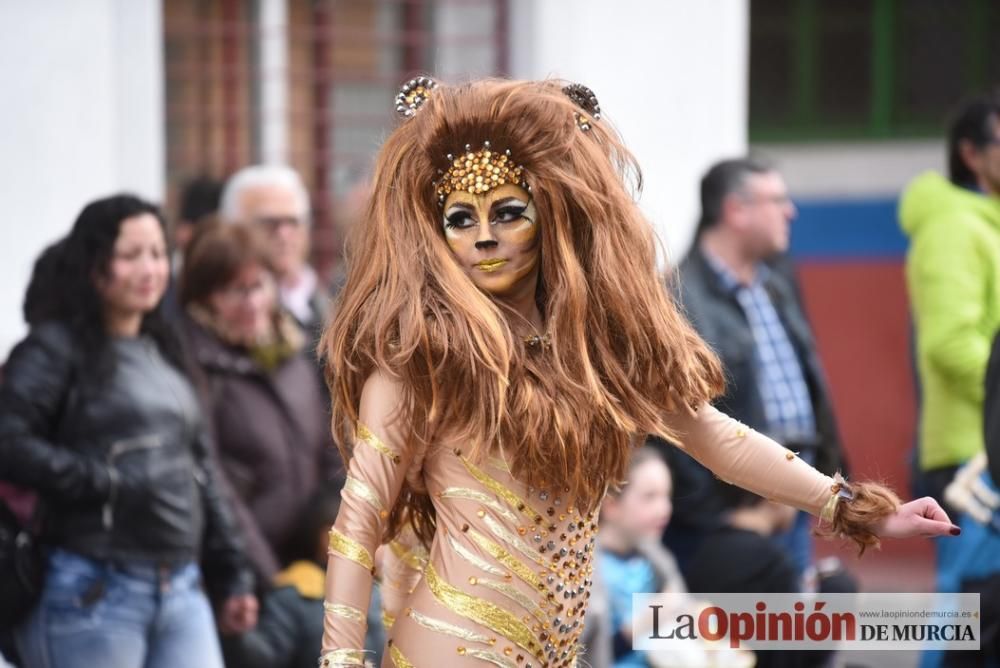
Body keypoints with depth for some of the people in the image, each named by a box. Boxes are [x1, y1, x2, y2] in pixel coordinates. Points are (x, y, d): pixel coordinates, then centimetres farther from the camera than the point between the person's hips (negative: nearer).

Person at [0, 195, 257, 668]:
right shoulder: (57, 350, -4)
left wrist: (230, 576, 19)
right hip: (94, 594, -6)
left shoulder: (164, 353, 18)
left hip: (180, 591, 6)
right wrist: (111, 482, -15)